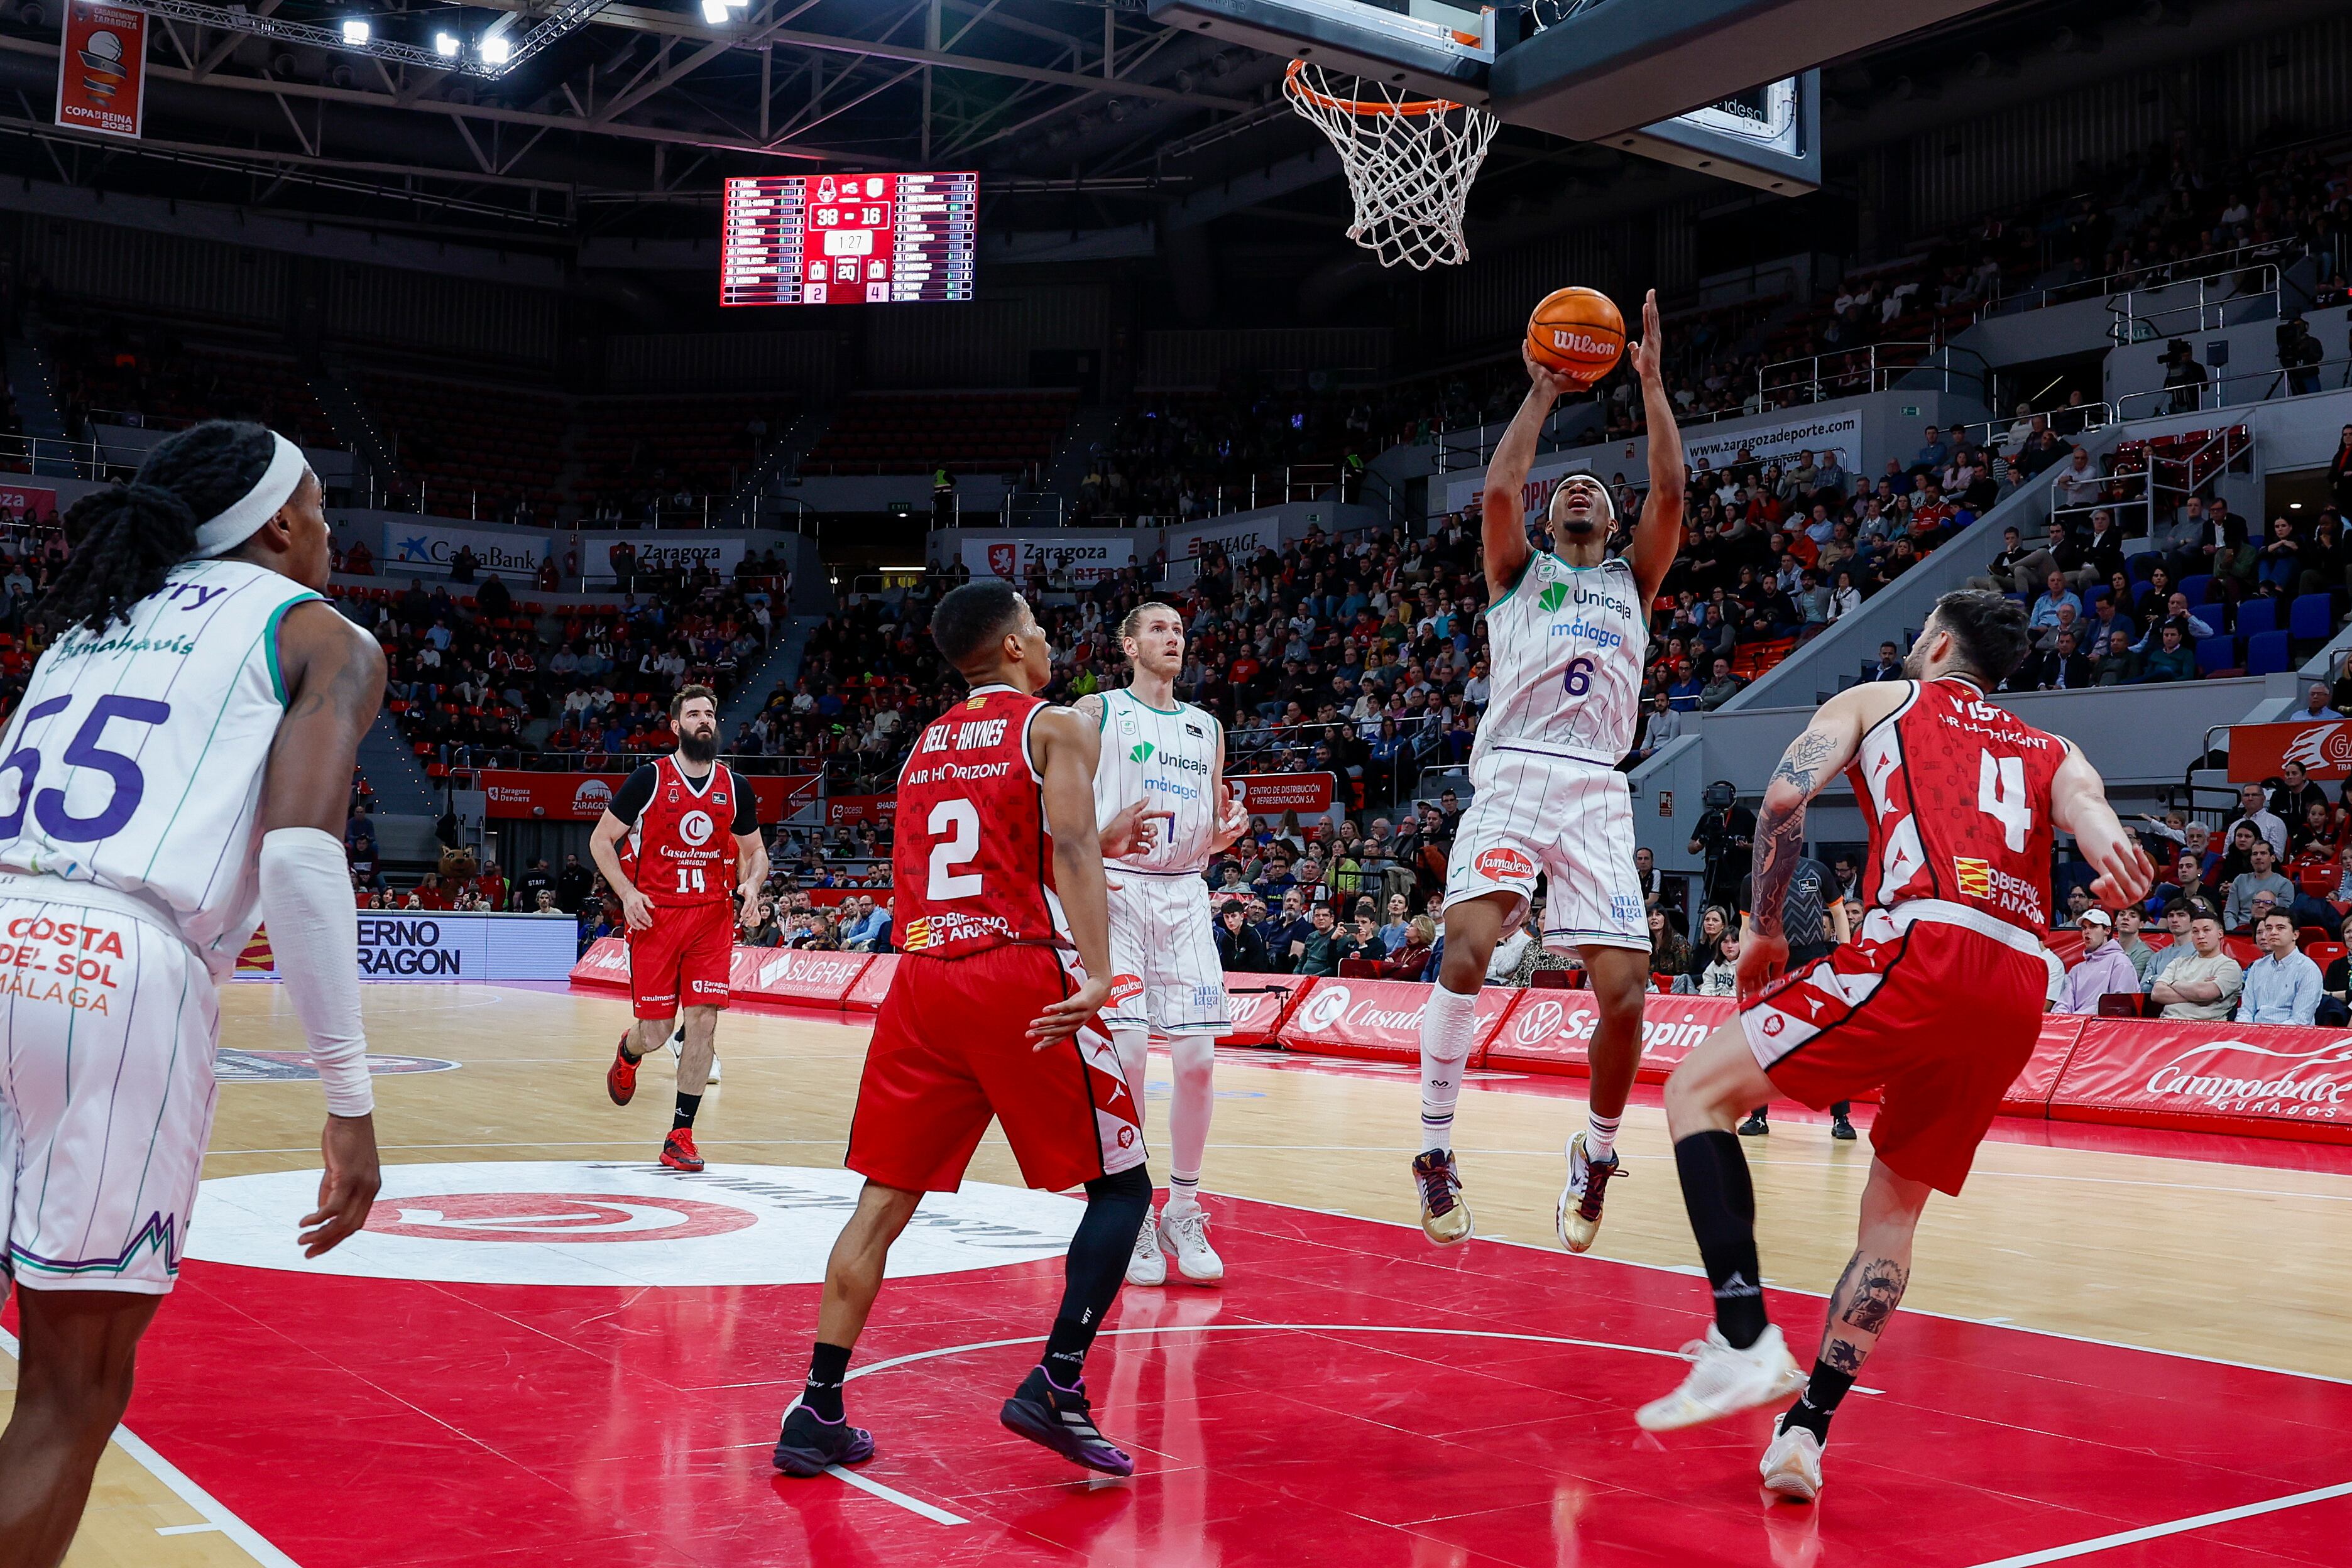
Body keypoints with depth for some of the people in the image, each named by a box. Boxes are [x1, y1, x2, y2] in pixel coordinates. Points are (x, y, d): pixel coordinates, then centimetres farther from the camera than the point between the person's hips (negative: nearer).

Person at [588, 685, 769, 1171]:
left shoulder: (734, 787, 7)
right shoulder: (650, 779, -3)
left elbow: (754, 850, 18)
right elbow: (601, 840, 2)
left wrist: (751, 886, -3)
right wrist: (626, 893, -12)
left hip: (712, 916, 2)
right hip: (655, 915, -2)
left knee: (703, 1022, -7)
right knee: (654, 1033, 2)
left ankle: (680, 1137, 3)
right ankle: (627, 1052, 42)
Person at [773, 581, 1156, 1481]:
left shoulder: (924, 745, 21)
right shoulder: (1059, 726, 3)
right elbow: (1072, 848, -14)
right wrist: (1097, 972, -22)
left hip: (921, 977, 6)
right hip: (1022, 977, -5)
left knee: (884, 1202, 10)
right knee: (1121, 1187, 7)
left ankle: (817, 1413, 7)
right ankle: (1055, 1385, -5)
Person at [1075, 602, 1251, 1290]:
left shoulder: (1207, 729, 17)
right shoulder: (1096, 712, 3)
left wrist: (1225, 832, -2)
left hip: (1185, 897, 4)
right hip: (1115, 892, -4)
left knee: (1197, 1058, -2)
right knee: (1126, 1053, -11)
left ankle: (1183, 1211, 12)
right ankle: (1132, 1217, 2)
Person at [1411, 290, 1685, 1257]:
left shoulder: (1632, 581, 23)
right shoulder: (1518, 572, 18)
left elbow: (1671, 495, 7)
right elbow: (1498, 492, -1)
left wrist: (1651, 381, 6)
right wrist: (1541, 394, 7)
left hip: (1597, 792, 2)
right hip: (1512, 776, -2)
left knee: (1625, 988, -8)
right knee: (1469, 945, -25)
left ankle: (1597, 1154, 17)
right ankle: (1434, 1152, -15)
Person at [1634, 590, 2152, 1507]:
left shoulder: (1876, 701, 20)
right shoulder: (2052, 752, 31)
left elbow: (1786, 795, 2)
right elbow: (2093, 818, 6)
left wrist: (1766, 929, 12)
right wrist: (2113, 859, -16)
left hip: (1919, 950, -5)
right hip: (2020, 991, 6)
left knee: (1699, 1090, 4)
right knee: (1894, 1209, 20)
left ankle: (1745, 1340, -12)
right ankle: (1806, 1429, 12)